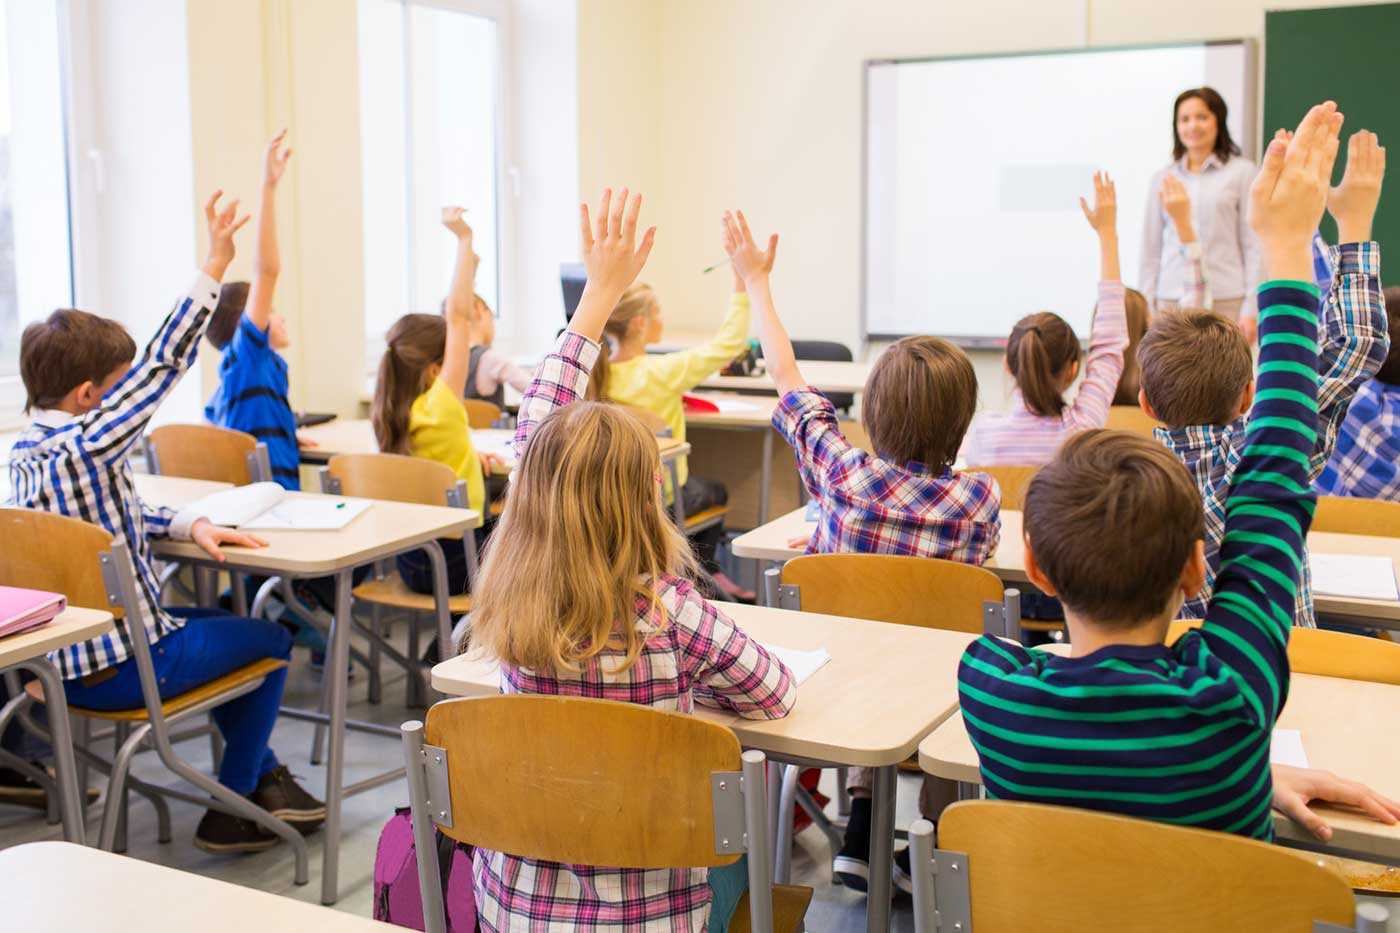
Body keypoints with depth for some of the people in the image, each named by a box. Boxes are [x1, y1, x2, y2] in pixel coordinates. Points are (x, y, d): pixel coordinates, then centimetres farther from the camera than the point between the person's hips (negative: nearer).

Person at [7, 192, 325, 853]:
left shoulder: (25, 451, 5)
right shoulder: (87, 446, -24)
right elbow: (163, 364, -24)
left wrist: (189, 524, 1)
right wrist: (213, 268, -22)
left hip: (63, 661, 9)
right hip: (124, 667, -9)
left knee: (222, 623, 30)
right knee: (271, 641, 11)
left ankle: (262, 773, 35)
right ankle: (231, 811, 16)